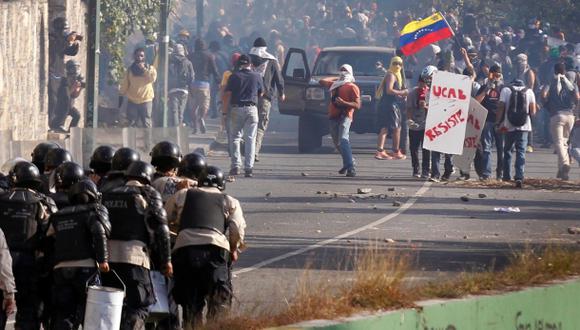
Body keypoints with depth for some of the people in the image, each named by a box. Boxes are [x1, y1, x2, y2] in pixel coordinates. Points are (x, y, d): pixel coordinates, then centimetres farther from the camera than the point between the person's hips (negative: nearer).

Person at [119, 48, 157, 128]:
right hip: (132, 101, 2)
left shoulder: (150, 68, 4)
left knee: (146, 124, -3)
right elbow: (124, 84, 12)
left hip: (146, 101, -2)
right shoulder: (130, 70, 9)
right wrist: (121, 96, 9)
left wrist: (144, 69, -18)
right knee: (132, 123, 2)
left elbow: (153, 78, -15)